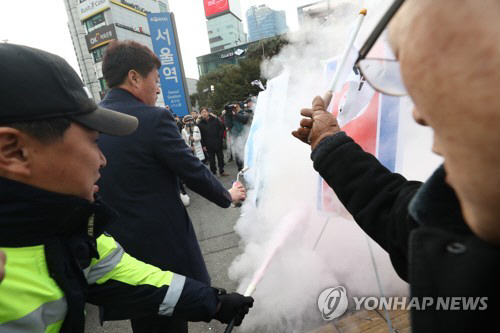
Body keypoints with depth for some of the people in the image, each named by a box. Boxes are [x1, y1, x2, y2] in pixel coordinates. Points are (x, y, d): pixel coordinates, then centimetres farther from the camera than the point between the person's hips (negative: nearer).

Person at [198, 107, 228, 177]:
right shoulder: (200, 124, -2)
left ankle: (221, 171, 20)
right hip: (209, 145, -1)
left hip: (218, 143, 2)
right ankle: (213, 172, 17)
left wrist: (220, 136, -3)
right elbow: (201, 136, -3)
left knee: (220, 157, 8)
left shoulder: (215, 119, 2)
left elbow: (221, 128, 7)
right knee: (212, 160, 6)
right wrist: (203, 145, -7)